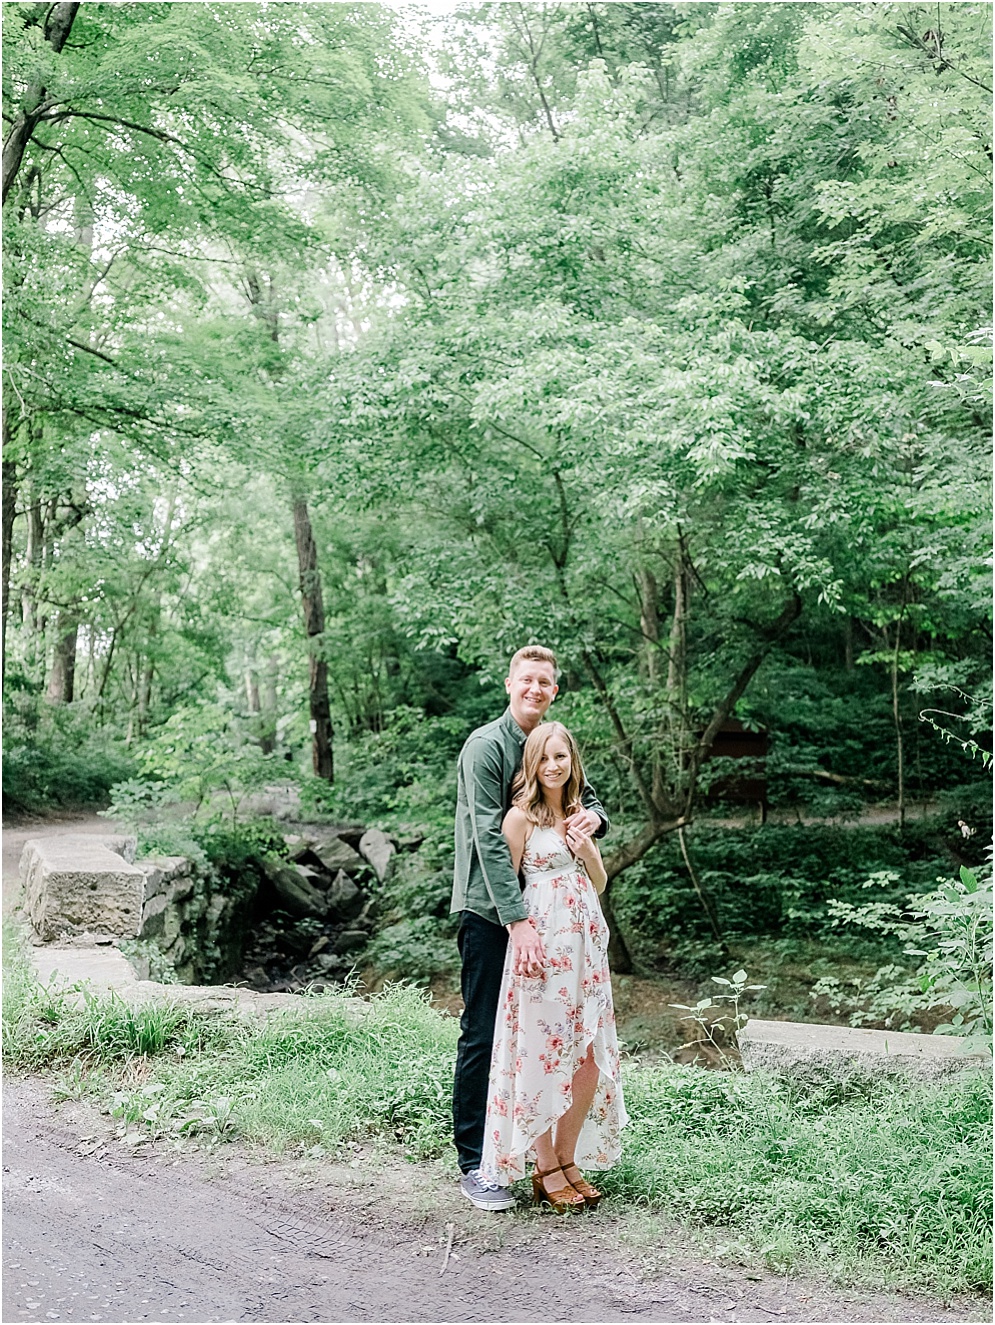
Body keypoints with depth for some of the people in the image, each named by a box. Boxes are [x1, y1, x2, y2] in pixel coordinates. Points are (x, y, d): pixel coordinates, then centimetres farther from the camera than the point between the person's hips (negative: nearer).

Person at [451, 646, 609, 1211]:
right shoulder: (486, 746, -12)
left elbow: (587, 799, 19)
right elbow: (489, 837, -19)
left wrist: (593, 814, -8)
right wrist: (517, 919, -25)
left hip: (537, 910, 7)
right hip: (489, 910, -7)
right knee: (483, 1035, -2)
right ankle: (474, 1164, 7)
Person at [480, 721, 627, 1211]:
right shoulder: (521, 817, -5)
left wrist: (589, 853, -2)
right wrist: (523, 939, -16)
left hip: (587, 944, 6)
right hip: (541, 944, -6)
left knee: (589, 1056, 7)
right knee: (542, 1054, -1)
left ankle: (568, 1160, 21)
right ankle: (545, 1170, 12)